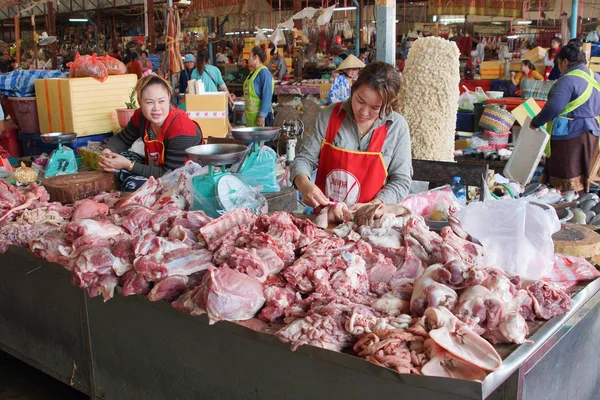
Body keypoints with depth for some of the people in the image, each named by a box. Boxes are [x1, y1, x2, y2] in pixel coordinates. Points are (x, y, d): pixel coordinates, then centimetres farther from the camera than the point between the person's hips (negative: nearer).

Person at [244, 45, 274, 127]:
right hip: (251, 115, 9)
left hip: (261, 116, -9)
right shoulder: (252, 73, 14)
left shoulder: (264, 73, -12)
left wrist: (262, 115, -22)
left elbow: (267, 97, -18)